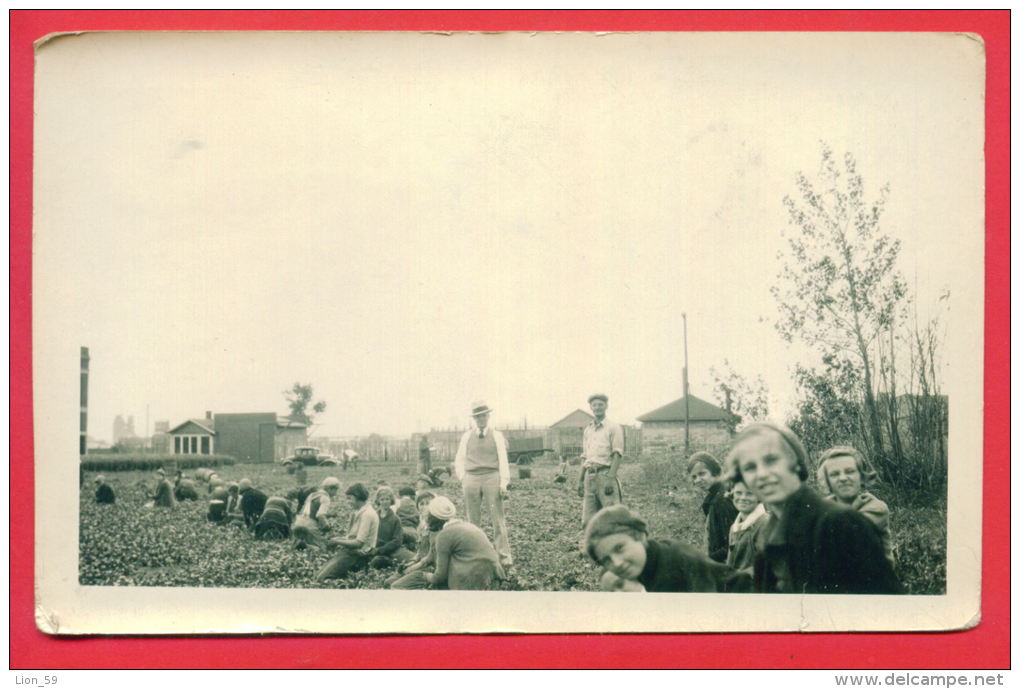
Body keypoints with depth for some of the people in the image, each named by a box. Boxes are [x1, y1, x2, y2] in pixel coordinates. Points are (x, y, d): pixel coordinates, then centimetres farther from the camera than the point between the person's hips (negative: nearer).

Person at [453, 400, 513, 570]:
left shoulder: (496, 435, 8)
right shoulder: (467, 436, 12)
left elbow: (503, 460, 4)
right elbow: (459, 460, 16)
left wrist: (504, 482, -5)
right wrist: (463, 478, 4)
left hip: (491, 478, -2)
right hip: (471, 478, 2)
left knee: (498, 519, -6)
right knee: (473, 521, 4)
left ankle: (504, 557, -7)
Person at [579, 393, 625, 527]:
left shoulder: (613, 428, 0)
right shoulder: (587, 430, 19)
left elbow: (617, 455, -7)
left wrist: (610, 478, -17)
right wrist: (580, 480, 17)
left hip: (605, 474, -6)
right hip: (589, 476, 6)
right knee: (588, 519, 2)